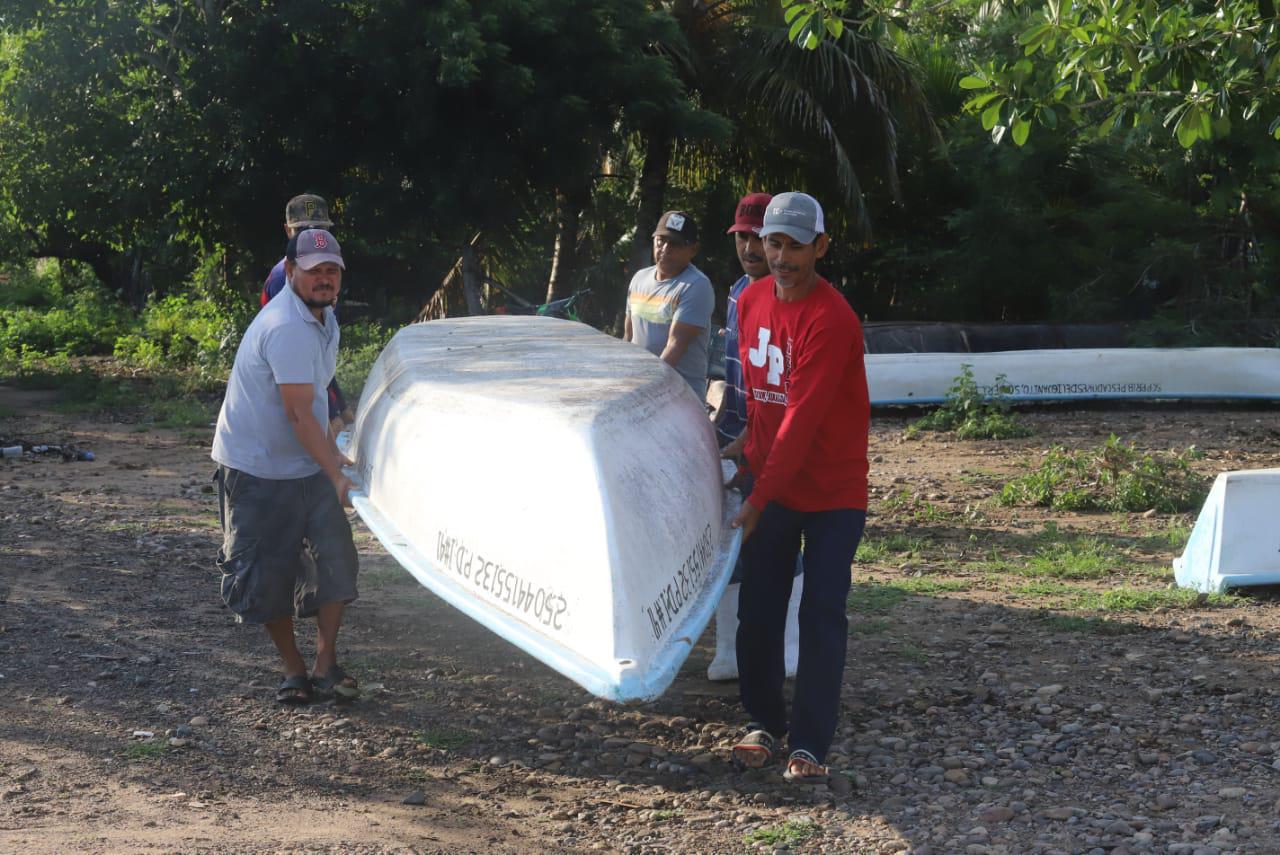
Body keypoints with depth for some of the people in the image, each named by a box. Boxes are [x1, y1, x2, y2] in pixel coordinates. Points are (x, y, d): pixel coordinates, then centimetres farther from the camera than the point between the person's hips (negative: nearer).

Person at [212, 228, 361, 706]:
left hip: (307, 464, 8)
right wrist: (336, 476, -24)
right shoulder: (287, 328, -24)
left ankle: (326, 666, 7)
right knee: (268, 575, 2)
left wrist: (332, 454, 16)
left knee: (335, 559, -1)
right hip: (256, 470, -8)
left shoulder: (323, 317, 7)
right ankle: (294, 670, 16)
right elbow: (298, 414, -26)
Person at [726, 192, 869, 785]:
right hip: (771, 484, 6)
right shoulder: (752, 300, 2)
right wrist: (752, 445, 12)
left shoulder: (831, 320, -22)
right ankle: (762, 723, 21)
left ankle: (809, 745, -1)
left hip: (833, 491, -6)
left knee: (822, 615, -6)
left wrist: (757, 500, -25)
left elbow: (802, 420, -25)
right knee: (757, 611, 7)